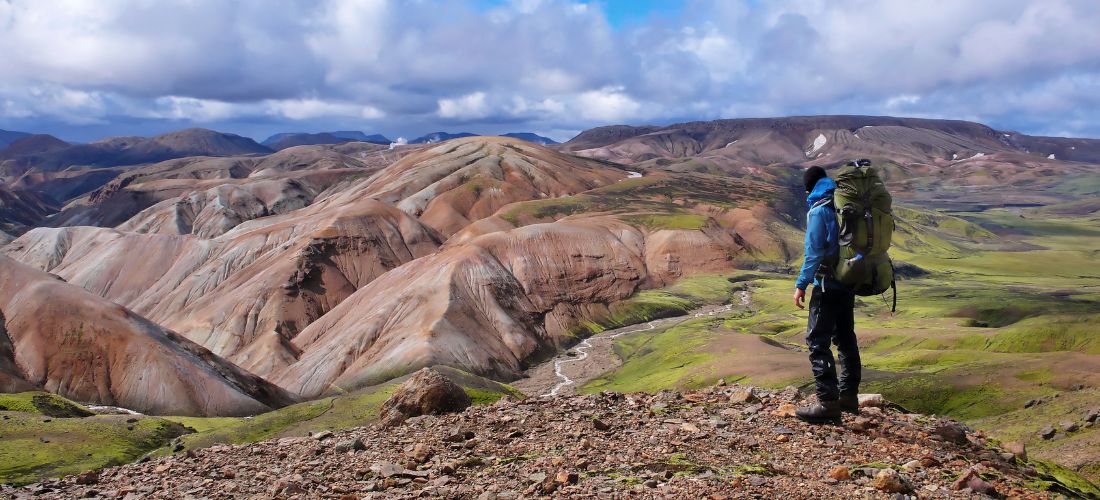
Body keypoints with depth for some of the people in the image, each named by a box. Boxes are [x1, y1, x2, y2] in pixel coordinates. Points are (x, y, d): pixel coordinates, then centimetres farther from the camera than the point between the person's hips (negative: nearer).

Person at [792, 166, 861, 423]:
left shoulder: (819, 210, -13)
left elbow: (814, 251, -18)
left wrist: (801, 284, -14)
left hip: (828, 285, -8)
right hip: (849, 283, 8)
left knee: (817, 341, -6)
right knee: (845, 338, 17)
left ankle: (828, 403, -10)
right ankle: (848, 396, 25)